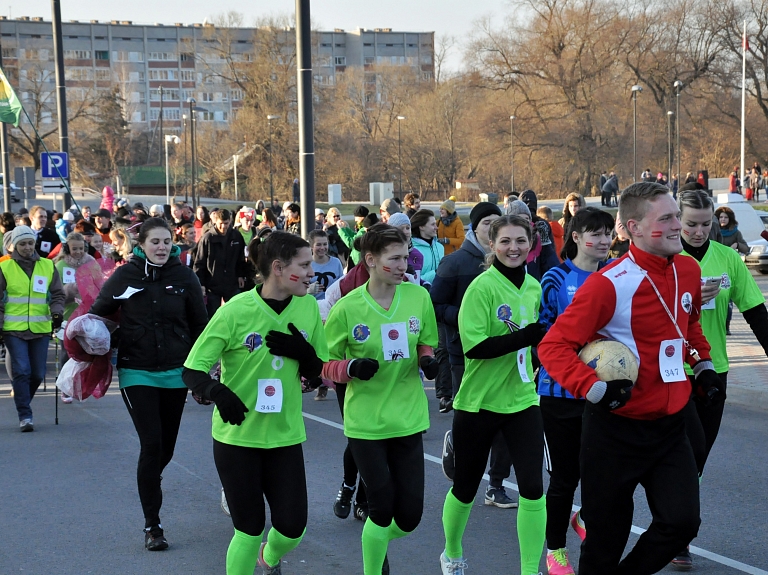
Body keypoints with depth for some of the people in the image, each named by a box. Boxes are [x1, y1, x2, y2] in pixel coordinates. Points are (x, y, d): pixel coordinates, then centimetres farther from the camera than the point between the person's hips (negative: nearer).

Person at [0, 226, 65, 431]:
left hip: (40, 329, 3)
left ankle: (22, 404, 29)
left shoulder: (48, 266, 8)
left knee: (38, 374, 5)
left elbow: (57, 295, 11)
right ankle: (25, 415, -5)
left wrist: (57, 312, -8)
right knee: (21, 371, -11)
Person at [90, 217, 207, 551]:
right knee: (151, 444, -11)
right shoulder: (125, 277, -4)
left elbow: (199, 326, 6)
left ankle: (149, 485, 44)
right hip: (137, 374, -2)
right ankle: (152, 525, -1)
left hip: (175, 373, 2)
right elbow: (98, 313, 9)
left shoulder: (184, 278, -1)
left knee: (166, 447, 10)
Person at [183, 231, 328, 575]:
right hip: (238, 434, -4)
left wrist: (302, 352, -15)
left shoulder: (308, 308, -3)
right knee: (250, 530, 1)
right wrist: (218, 392, -35)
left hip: (285, 434, 4)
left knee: (292, 528, 3)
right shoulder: (236, 311, -16)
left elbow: (315, 373, 8)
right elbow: (192, 371, -13)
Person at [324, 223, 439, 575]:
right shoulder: (347, 308, -12)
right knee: (382, 509, 0)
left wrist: (427, 360, -11)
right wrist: (352, 367, -23)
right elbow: (325, 366, -3)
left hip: (408, 419, 3)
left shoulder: (419, 297, -4)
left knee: (409, 515, 6)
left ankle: (377, 543, 41)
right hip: (366, 423, -3)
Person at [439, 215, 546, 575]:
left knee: (532, 486, -8)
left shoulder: (534, 286, 4)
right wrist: (527, 336, -28)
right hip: (478, 402, -4)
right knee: (465, 488, 13)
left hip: (522, 400, 4)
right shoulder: (482, 287, -15)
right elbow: (474, 346, -23)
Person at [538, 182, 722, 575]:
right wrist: (596, 389, -29)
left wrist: (703, 364, 15)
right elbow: (553, 346, -19)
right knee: (606, 542, 4)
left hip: (669, 424, 5)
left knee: (682, 522, -7)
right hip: (617, 428, -5)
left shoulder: (688, 270, 1)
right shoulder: (609, 284, -19)